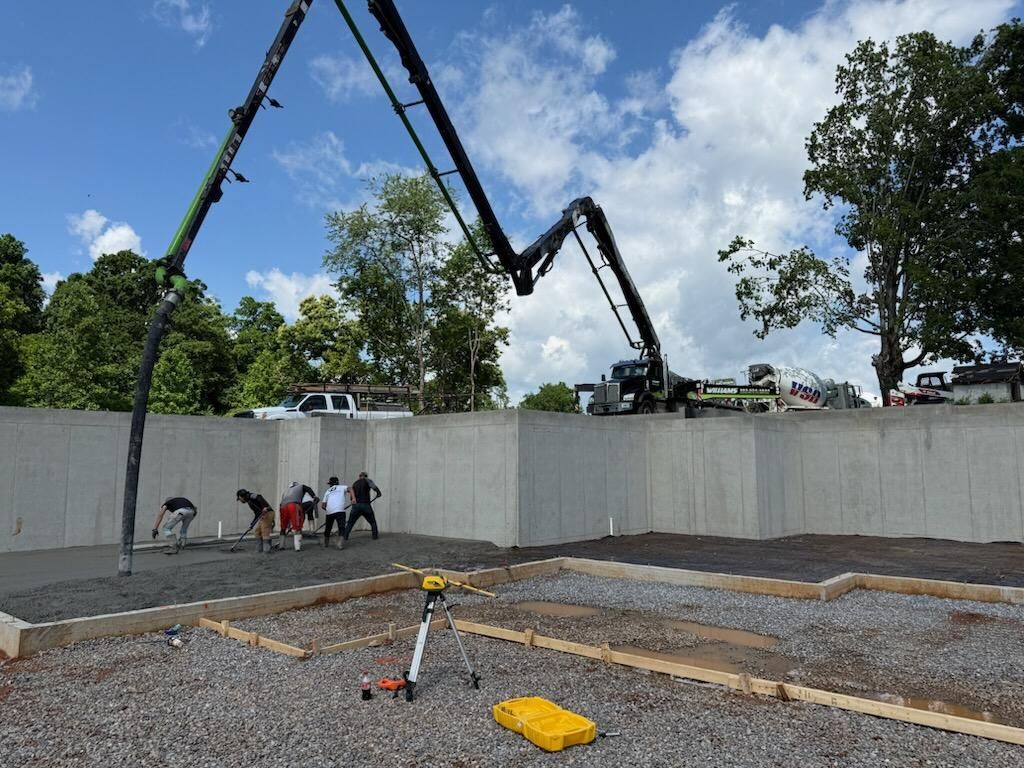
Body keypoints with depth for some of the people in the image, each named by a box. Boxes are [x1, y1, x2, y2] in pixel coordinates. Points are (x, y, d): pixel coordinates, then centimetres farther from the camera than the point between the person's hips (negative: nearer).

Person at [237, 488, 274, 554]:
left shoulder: (252, 496, -4)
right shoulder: (249, 502, 25)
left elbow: (260, 498, -24)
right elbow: (257, 513, 26)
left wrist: (265, 507, -36)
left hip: (267, 513, -10)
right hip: (263, 515, 10)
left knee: (265, 532, -11)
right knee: (256, 531, 14)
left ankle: (267, 549, -11)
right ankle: (261, 547, 17)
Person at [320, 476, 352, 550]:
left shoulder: (327, 491, 23)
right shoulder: (341, 487, 18)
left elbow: (323, 505, 18)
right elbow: (350, 490, -1)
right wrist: (351, 499, 0)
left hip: (329, 512, 3)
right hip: (340, 511, -3)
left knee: (327, 528, 20)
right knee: (341, 528, -3)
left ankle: (325, 544, 31)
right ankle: (340, 544, -18)